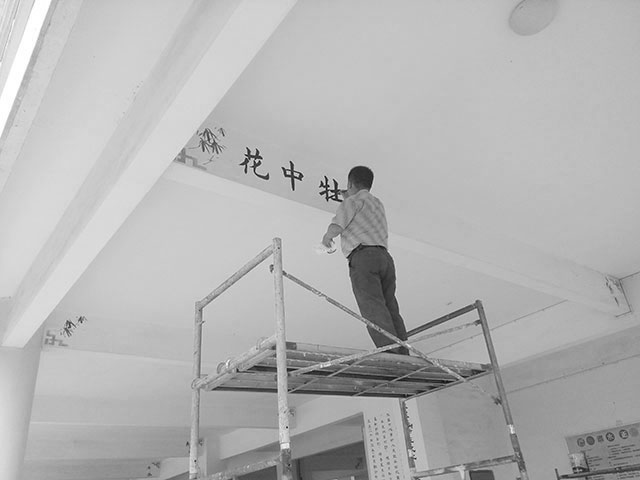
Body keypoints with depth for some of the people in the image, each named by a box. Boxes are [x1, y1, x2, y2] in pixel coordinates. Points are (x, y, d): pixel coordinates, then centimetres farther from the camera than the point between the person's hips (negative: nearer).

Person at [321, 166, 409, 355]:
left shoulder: (354, 201, 8)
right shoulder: (378, 204, 32)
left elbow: (335, 228, -5)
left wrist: (326, 239, 17)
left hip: (363, 257, -7)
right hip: (385, 257, 7)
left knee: (372, 305, -18)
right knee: (391, 307, 1)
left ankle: (389, 349, -32)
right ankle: (403, 355, -9)